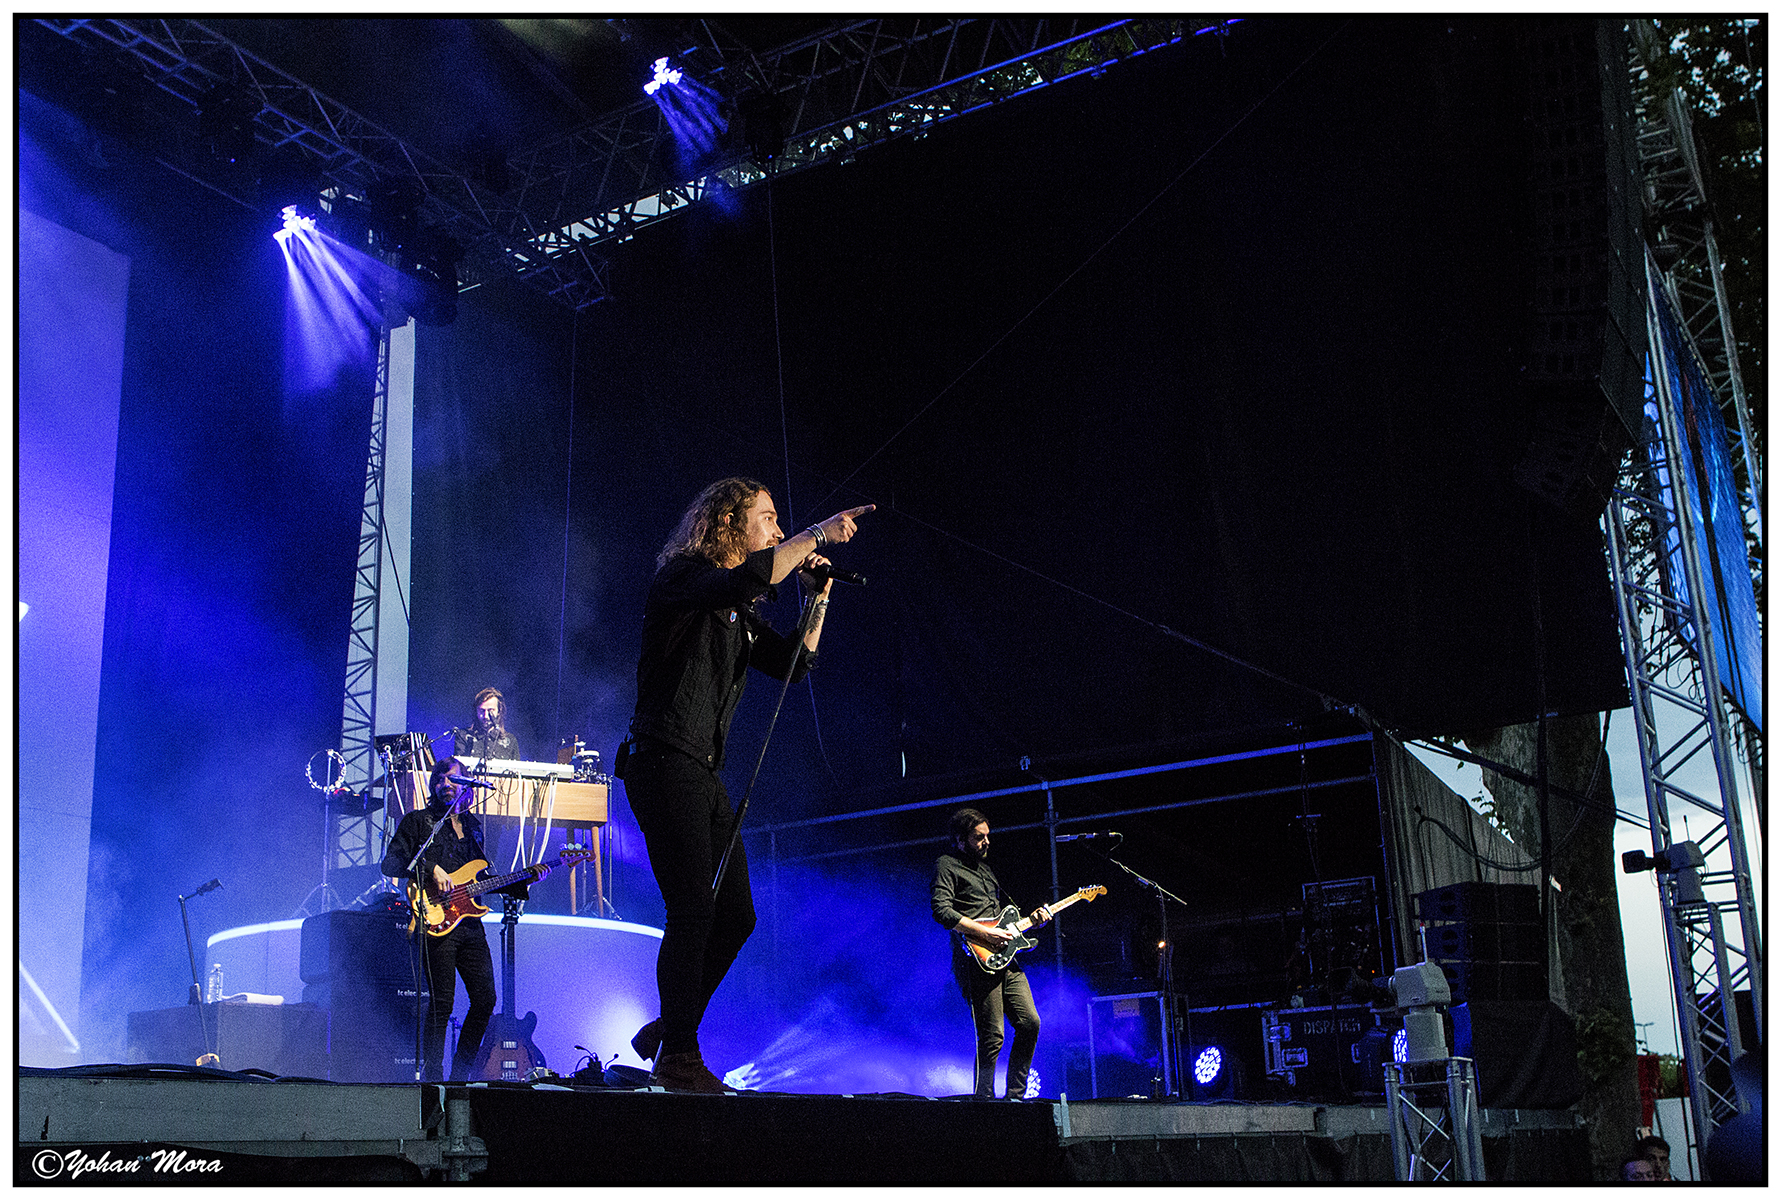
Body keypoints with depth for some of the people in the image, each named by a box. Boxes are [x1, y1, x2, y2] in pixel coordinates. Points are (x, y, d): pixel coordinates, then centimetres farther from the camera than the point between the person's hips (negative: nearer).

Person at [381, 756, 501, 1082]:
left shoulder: (472, 826, 20)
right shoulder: (417, 822, 3)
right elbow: (390, 864, -5)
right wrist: (430, 868, -17)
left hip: (470, 923, 6)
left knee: (485, 998, 1)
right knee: (442, 1004, -8)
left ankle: (459, 1075, 13)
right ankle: (433, 1079, 1)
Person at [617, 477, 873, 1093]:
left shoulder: (739, 614, 20)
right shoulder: (680, 576, -7)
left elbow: (793, 665, 19)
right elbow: (746, 579, -28)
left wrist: (817, 598, 9)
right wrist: (816, 535, -20)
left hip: (705, 776, 9)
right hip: (665, 763, -9)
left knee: (736, 914, 8)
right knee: (694, 911, -10)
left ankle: (667, 1031, 21)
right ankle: (679, 1057, 1)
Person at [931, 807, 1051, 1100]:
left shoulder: (984, 866, 25)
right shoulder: (947, 866, -1)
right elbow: (942, 911, -17)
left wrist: (1031, 919, 13)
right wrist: (985, 933, -19)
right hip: (977, 962, -8)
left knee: (1030, 1023, 2)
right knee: (992, 1037, -10)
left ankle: (1014, 1097, 12)